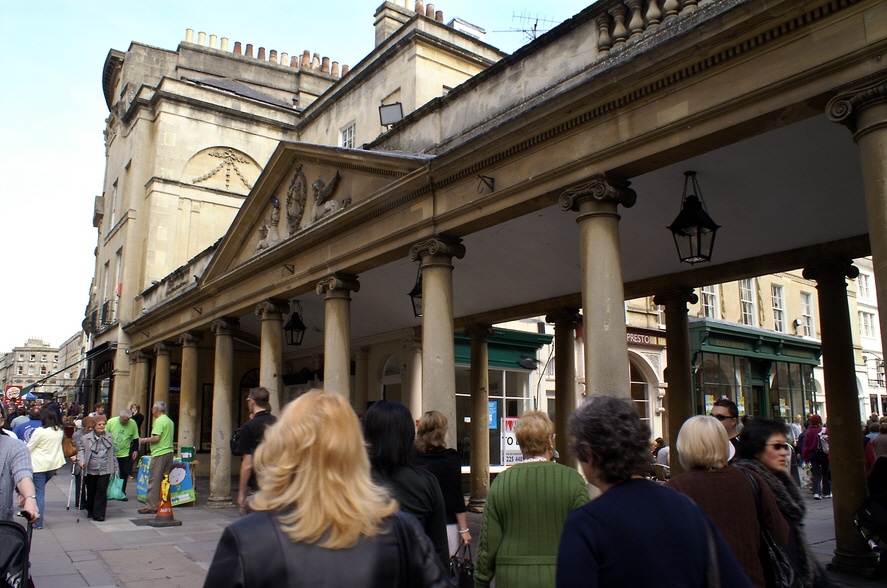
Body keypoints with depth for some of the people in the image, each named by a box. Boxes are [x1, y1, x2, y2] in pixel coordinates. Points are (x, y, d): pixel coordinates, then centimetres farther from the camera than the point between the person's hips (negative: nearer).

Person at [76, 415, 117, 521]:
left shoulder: (109, 438, 10)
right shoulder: (86, 438, 2)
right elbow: (81, 450, 3)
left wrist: (115, 465, 16)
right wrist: (81, 460, -15)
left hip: (104, 470, 0)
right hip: (90, 469, 0)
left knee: (102, 491, -6)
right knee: (90, 491, 11)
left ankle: (99, 514, -1)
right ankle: (90, 511, 31)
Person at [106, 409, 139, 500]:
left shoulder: (133, 423, -9)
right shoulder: (111, 422, -11)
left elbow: (135, 438, 2)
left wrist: (135, 450, -3)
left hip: (125, 453, 1)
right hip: (110, 453, -1)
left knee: (124, 474, 4)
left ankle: (122, 493, 15)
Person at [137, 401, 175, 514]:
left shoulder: (159, 421, -12)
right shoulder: (170, 421, 16)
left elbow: (156, 438, -20)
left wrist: (144, 440, -3)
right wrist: (147, 440, 23)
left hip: (160, 453, -9)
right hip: (169, 452, 9)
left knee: (154, 480, -3)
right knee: (165, 480, 11)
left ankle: (151, 506, 0)